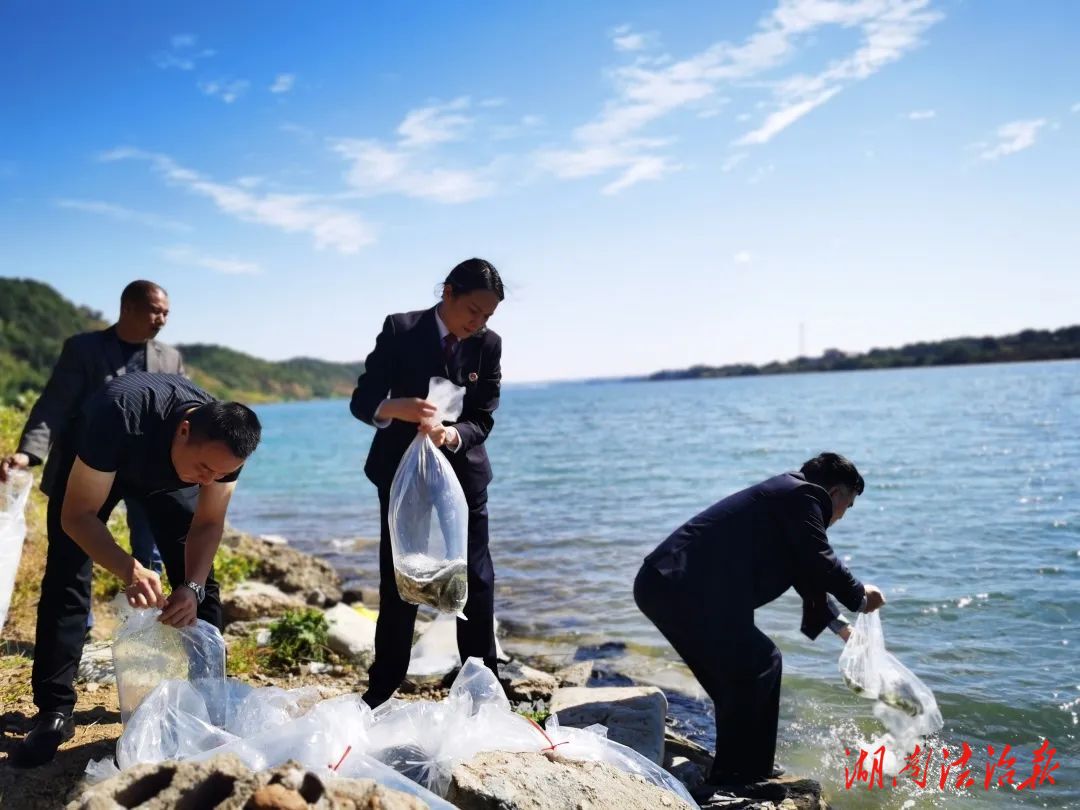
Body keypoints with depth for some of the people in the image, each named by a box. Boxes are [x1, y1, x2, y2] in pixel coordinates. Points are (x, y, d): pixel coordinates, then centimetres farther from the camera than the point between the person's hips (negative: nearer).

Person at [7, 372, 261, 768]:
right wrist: (129, 570, -54)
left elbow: (208, 523, -20)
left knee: (200, 579, -5)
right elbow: (77, 516, -39)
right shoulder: (119, 414, -46)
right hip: (89, 466, -2)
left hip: (169, 472, 3)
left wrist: (192, 587, -37)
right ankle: (54, 712, -2)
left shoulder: (224, 444, -34)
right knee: (65, 577, -12)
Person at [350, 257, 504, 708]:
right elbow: (361, 401, -14)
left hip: (462, 476, 2)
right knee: (396, 584, 4)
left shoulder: (488, 345, -4)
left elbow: (483, 421, -7)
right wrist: (396, 408, -36)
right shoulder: (399, 330, -10)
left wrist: (452, 435, -29)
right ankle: (381, 689, 17)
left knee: (476, 583, 2)